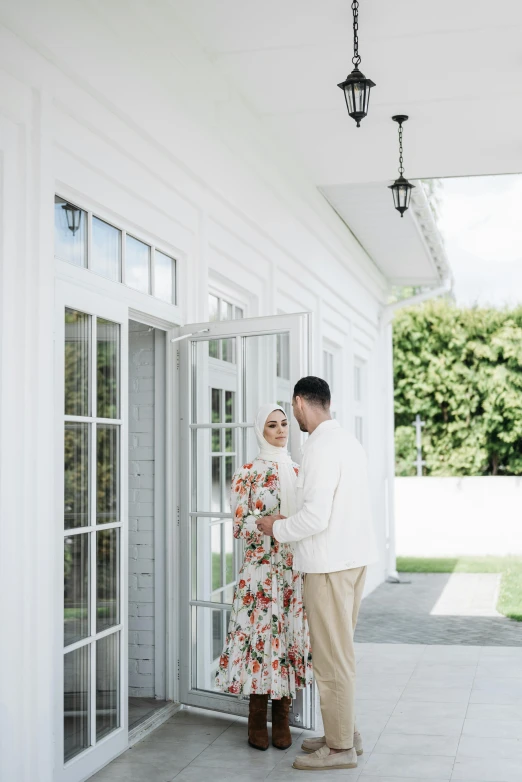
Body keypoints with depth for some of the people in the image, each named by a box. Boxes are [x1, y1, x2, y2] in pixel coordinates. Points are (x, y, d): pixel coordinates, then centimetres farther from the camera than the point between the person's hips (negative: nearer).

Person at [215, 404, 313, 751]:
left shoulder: (299, 471, 11)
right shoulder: (248, 473, 0)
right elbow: (241, 524, -6)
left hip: (296, 569, 3)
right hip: (261, 567, -3)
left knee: (290, 634, 4)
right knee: (260, 632, -2)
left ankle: (281, 718, 15)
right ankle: (257, 719, 11)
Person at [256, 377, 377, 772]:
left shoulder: (321, 448, -18)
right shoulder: (351, 442, 11)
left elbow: (316, 517, -24)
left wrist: (278, 528, -7)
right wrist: (290, 520, 19)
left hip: (329, 564, -10)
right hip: (355, 556, 10)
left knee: (332, 655, 0)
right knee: (340, 651, 18)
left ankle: (340, 747, 9)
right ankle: (345, 732, 28)